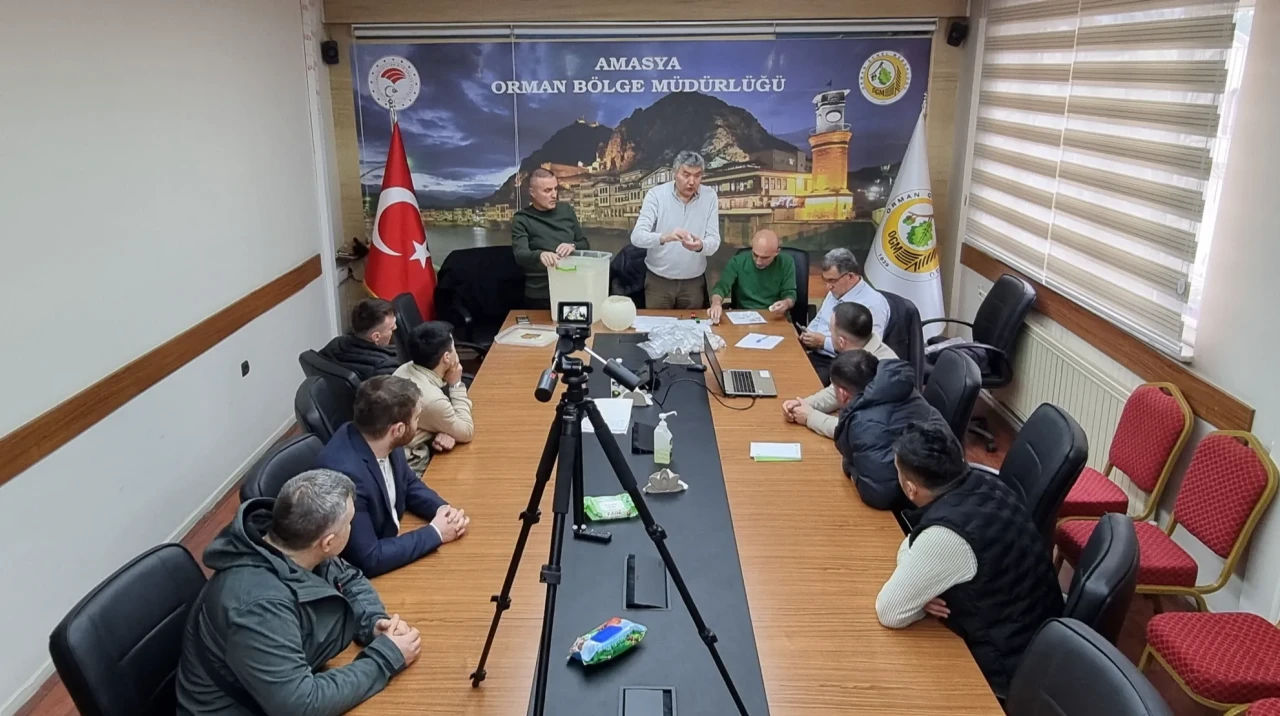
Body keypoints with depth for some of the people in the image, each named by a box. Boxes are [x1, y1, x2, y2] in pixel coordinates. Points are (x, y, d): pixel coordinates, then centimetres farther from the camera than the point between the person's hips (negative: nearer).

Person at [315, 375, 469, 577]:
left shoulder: (384, 442, -10)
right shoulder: (344, 473, -32)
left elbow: (410, 484, 9)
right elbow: (368, 560, -29)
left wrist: (442, 509, -9)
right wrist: (435, 533, -21)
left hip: (389, 543, 7)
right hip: (360, 577, -7)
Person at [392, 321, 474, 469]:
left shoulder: (406, 369, -6)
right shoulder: (432, 398, -30)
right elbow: (467, 433, -12)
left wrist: (446, 432, -14)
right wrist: (456, 385, -11)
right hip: (409, 466, -7)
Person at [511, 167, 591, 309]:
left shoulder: (566, 210, 8)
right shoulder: (522, 219, -5)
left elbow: (585, 244, 11)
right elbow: (520, 255, -19)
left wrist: (573, 246, -12)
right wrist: (540, 255, -40)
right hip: (541, 294, -3)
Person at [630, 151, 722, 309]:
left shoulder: (710, 196, -4)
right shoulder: (656, 194, -9)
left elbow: (714, 241, -8)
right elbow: (637, 236, -18)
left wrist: (701, 246, -31)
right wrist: (665, 237, -37)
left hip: (694, 282, 2)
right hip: (658, 280, -2)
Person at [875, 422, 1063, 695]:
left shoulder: (947, 535, -33)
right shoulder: (984, 484, -8)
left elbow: (889, 612, -23)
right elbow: (912, 546, 5)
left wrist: (919, 595, -6)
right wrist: (919, 587, -11)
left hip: (1012, 670, -7)